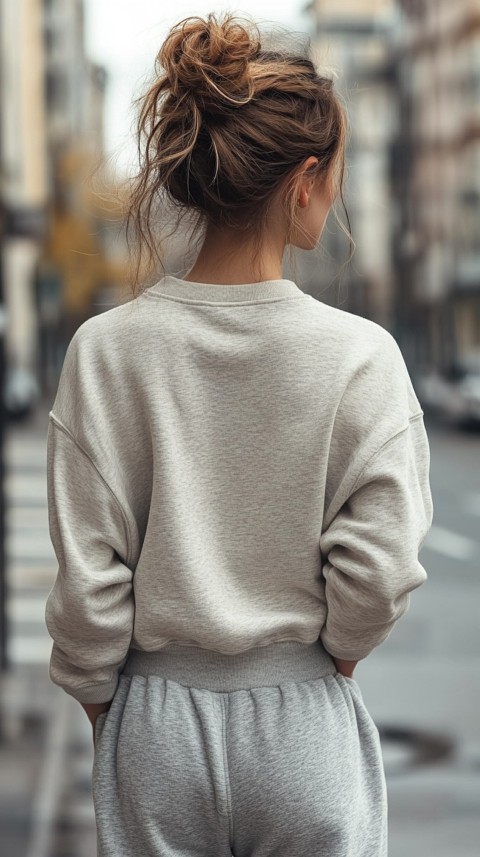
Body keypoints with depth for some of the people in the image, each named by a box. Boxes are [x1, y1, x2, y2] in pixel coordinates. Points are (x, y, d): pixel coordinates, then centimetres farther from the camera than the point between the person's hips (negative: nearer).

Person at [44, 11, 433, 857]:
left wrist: (99, 698, 9)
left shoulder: (106, 350, -10)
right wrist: (329, 657, 7)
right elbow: (378, 572, -12)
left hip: (157, 725, 2)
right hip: (302, 725, -1)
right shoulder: (358, 354, -13)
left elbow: (88, 577, -7)